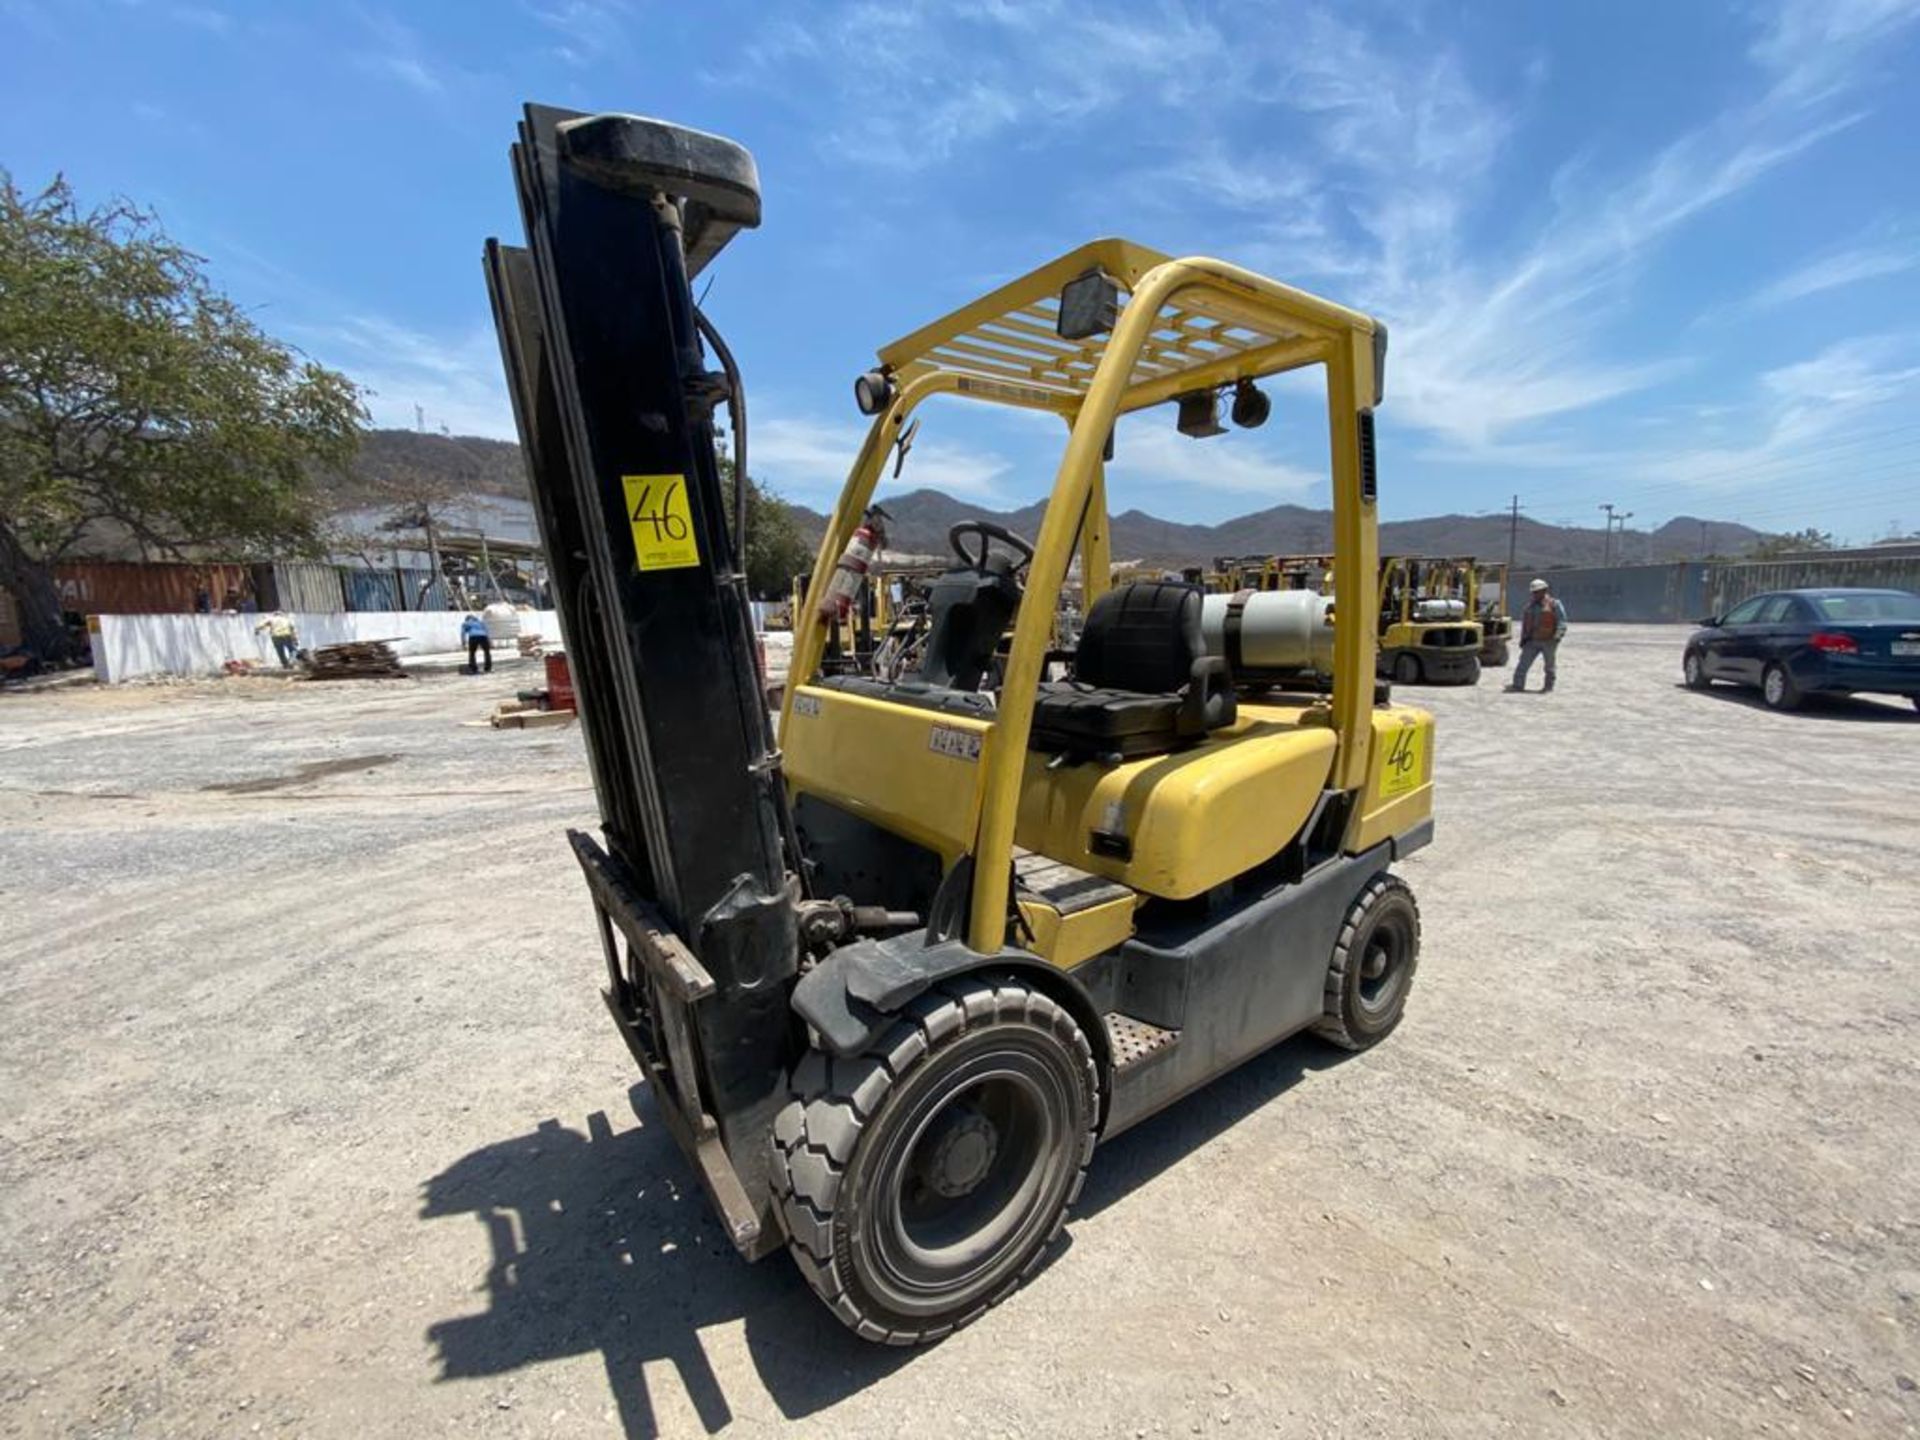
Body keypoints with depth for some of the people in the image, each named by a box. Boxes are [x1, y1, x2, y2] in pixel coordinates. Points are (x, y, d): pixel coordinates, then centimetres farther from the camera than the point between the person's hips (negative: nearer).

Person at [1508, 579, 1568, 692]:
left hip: (1548, 641, -4)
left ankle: (1548, 686, 18)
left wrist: (1557, 636, -19)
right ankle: (1518, 684, -2)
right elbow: (1524, 622, 19)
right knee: (1523, 663, -3)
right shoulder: (1530, 606, 12)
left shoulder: (1554, 604, -4)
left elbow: (1561, 622, -9)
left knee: (1549, 665, 7)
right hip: (1532, 641, 4)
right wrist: (1523, 638, 14)